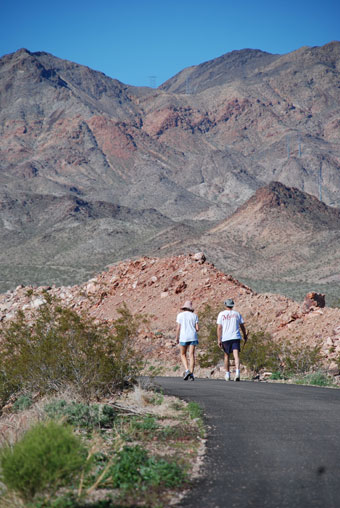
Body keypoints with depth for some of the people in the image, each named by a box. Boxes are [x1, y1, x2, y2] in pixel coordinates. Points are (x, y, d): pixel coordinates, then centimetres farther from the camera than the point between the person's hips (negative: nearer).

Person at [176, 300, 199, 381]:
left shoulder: (180, 315, 1)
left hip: (183, 337, -2)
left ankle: (187, 370, -8)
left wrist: (177, 337, 7)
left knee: (183, 355, 11)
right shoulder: (194, 315, 7)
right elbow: (197, 328, 2)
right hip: (193, 337, 2)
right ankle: (191, 374, -8)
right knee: (191, 355, 1)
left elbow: (178, 328, -3)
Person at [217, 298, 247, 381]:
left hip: (225, 338, 0)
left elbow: (219, 327, -4)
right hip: (236, 337, 0)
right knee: (236, 355, -8)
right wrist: (245, 336, 23)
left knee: (226, 356, 14)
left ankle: (227, 374, 19)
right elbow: (242, 326, 11)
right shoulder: (237, 314, 8)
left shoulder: (221, 314, 3)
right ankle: (237, 372, -28)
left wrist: (219, 339, -5)